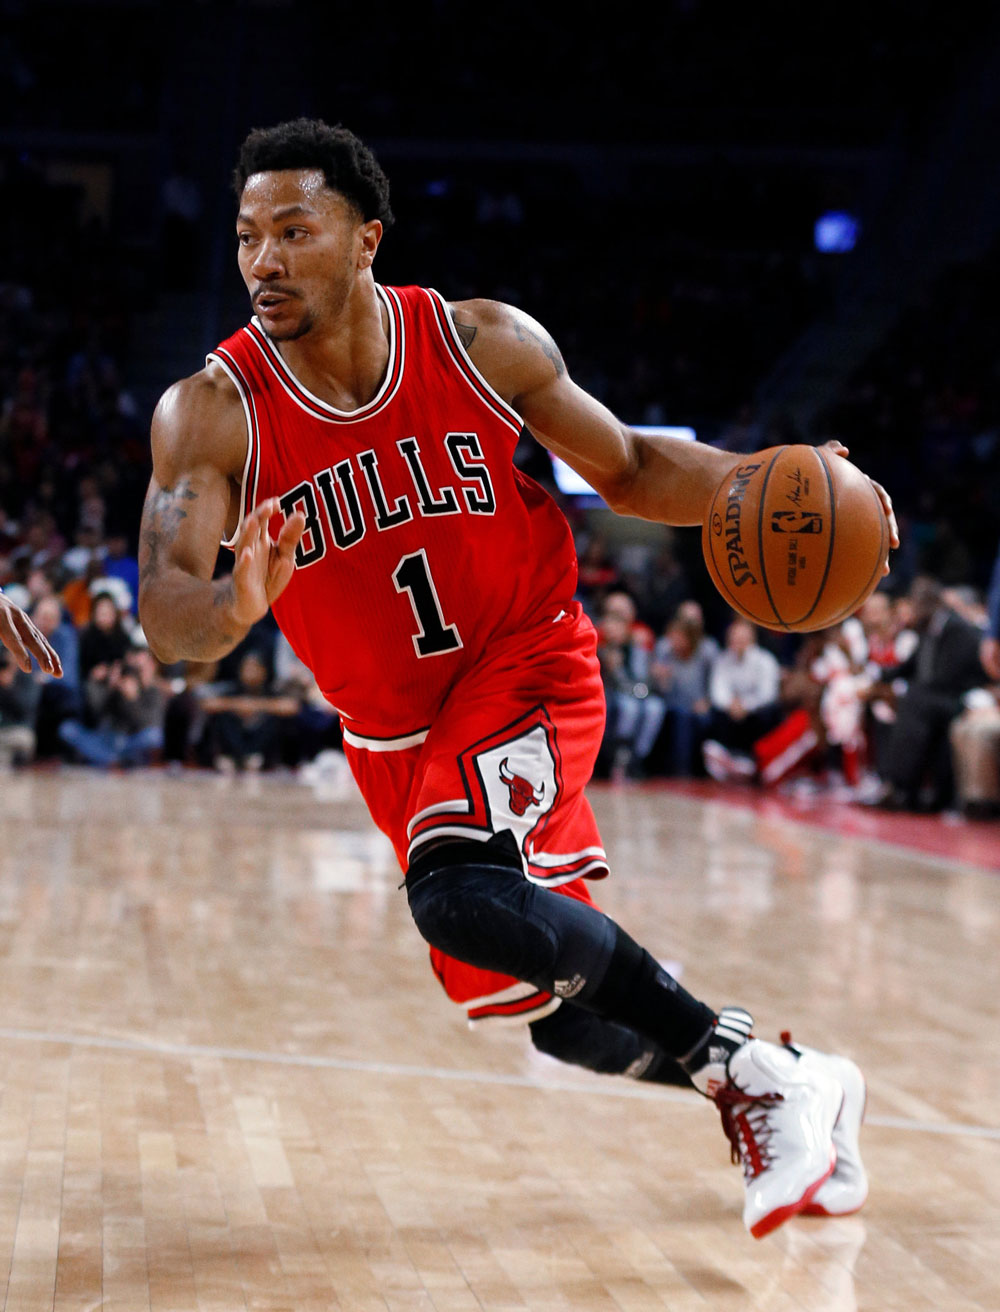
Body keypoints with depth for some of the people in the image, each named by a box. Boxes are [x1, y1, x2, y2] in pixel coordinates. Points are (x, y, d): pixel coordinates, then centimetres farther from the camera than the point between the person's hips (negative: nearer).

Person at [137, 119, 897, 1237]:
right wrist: (234, 609, -51)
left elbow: (627, 468, 0)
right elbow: (164, 616, -26)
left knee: (458, 893, -33)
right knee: (561, 1015, 7)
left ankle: (754, 1069, -19)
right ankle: (778, 1088, 31)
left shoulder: (484, 344, -13)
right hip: (394, 733, 3)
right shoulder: (212, 412, -17)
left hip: (527, 665, -3)